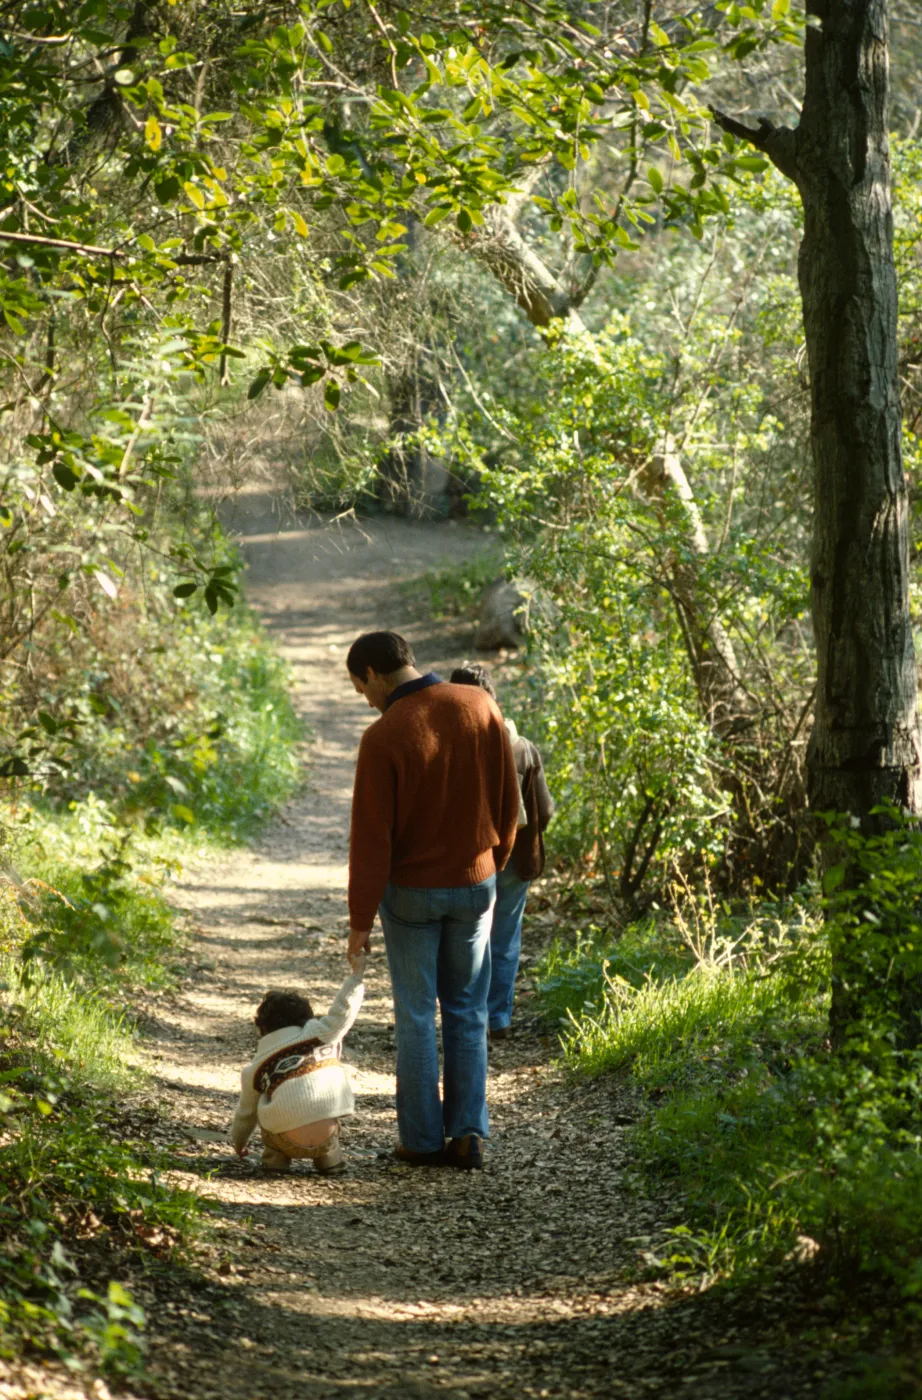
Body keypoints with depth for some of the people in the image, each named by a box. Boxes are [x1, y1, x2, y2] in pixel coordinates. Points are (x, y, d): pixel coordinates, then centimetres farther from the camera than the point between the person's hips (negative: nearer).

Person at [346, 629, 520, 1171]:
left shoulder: (384, 737, -19)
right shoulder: (481, 708, -5)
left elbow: (371, 837, -16)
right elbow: (508, 798, 4)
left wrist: (360, 919, -8)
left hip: (411, 892, -4)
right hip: (475, 883, 4)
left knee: (416, 1017, 7)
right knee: (467, 1013, 13)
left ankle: (424, 1140, 10)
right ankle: (469, 1132, 8)